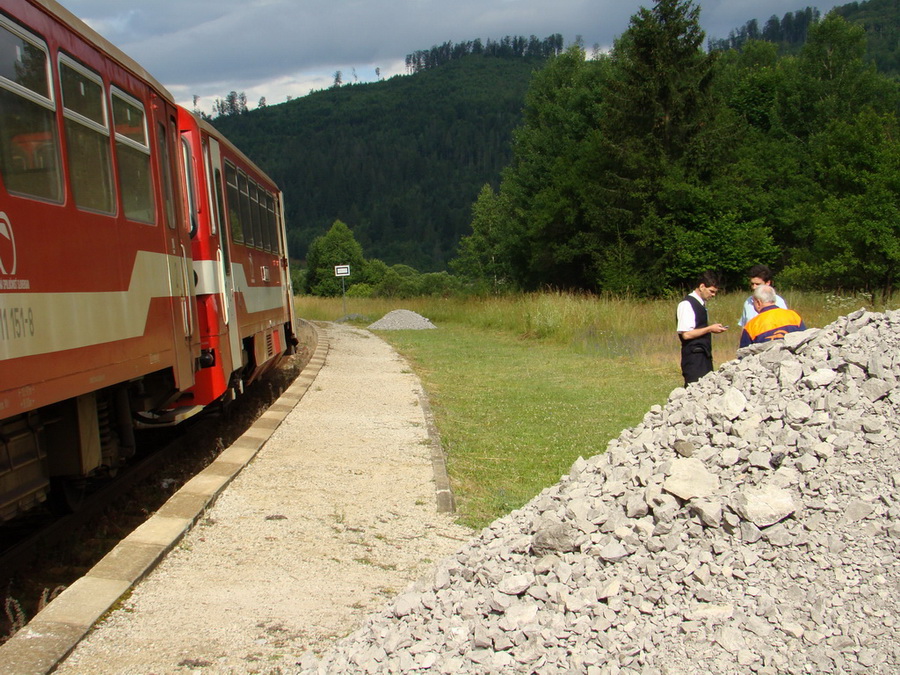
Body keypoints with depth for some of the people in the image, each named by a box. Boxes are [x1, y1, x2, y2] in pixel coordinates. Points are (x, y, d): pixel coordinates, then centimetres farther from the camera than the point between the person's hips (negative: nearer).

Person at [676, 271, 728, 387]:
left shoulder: (701, 304, 14)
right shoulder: (686, 305, -14)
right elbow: (686, 334, -19)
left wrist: (712, 328, 9)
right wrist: (709, 329, -14)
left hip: (704, 355, 9)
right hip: (694, 357, -9)